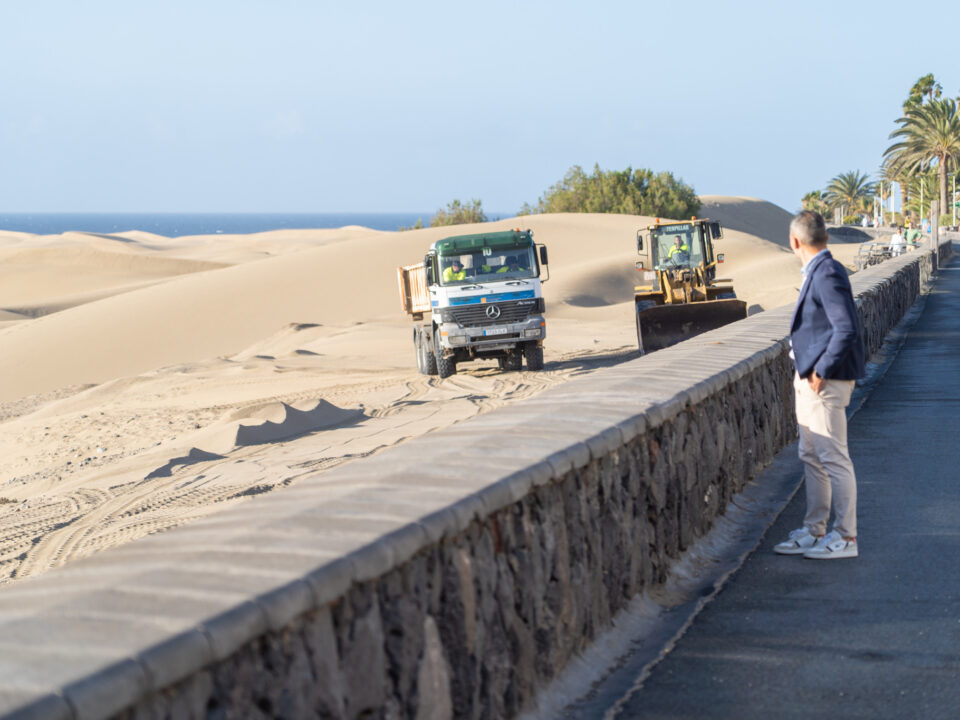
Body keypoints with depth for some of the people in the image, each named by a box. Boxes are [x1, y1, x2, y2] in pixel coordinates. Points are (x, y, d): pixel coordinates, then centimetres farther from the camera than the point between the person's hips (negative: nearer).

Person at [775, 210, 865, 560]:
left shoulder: (827, 274, -18)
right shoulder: (817, 272, 12)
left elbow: (846, 329, -25)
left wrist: (821, 371, -20)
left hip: (825, 382, -10)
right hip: (809, 379, 10)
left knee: (834, 459, -4)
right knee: (811, 456, 15)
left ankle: (845, 537, 3)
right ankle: (814, 531, 23)